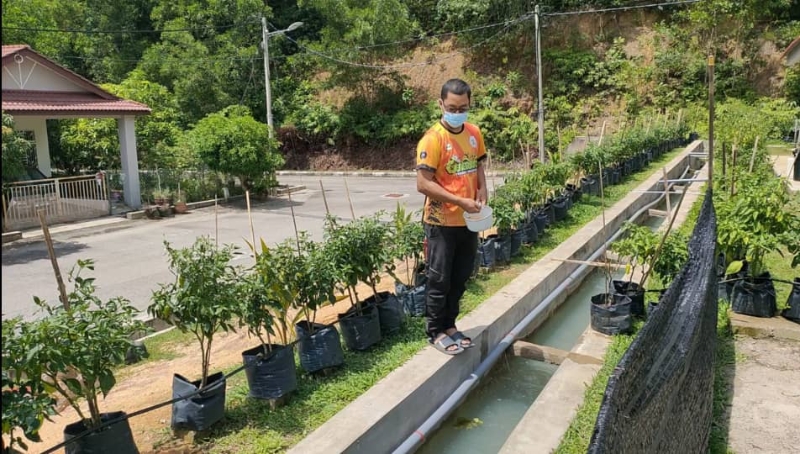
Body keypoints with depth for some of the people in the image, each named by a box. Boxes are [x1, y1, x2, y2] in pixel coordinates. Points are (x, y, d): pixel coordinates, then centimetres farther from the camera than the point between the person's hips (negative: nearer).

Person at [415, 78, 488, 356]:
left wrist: (481, 197, 0)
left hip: (468, 221, 7)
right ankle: (435, 332, 20)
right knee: (440, 281, 5)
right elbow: (423, 184, -20)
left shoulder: (474, 133, 4)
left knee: (460, 279, 16)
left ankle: (449, 325, 32)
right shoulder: (433, 139, -17)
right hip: (442, 222, -6)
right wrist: (461, 201, -21)